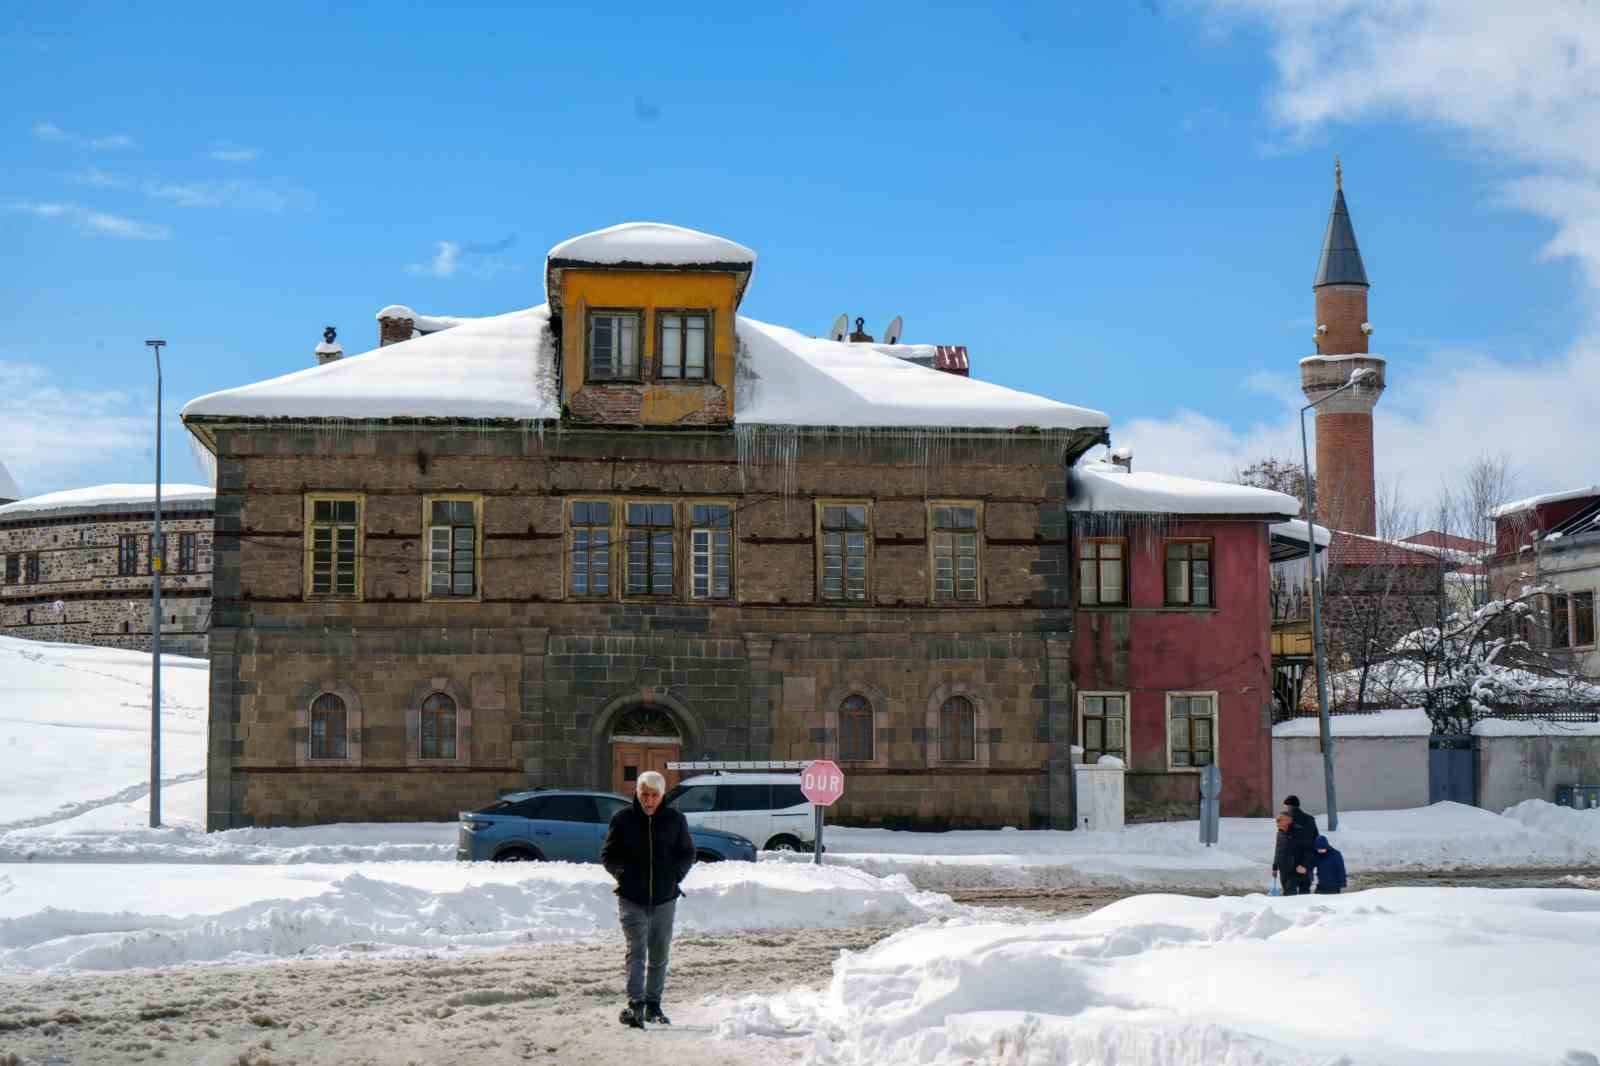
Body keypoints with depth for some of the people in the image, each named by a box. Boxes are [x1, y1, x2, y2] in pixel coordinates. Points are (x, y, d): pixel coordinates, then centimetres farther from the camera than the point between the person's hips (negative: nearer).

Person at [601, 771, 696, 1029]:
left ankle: (653, 1005, 24)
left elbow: (687, 853, 13)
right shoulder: (622, 819, -1)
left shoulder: (675, 820, 3)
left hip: (665, 899, 3)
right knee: (636, 952, -15)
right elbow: (607, 854, 7)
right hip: (632, 899, -3)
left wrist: (675, 874, -3)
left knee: (659, 956, 12)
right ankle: (635, 1005, -23)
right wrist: (622, 872, -9)